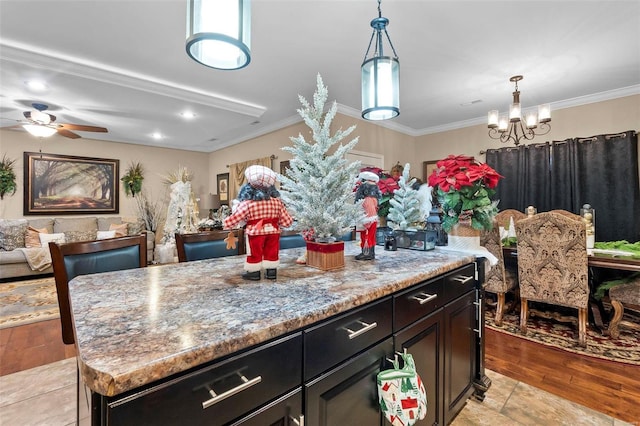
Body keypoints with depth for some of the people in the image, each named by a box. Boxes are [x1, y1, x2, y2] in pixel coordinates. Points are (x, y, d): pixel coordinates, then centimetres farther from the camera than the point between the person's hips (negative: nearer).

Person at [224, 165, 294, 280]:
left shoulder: (247, 203, -16)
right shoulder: (276, 201, -4)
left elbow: (234, 218, -10)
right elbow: (286, 220, 0)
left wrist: (227, 224, 8)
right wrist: (279, 223, 22)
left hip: (255, 232, -3)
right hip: (273, 231, 4)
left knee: (255, 253, 13)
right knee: (272, 252, 16)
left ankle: (254, 272, 25)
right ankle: (271, 271, 26)